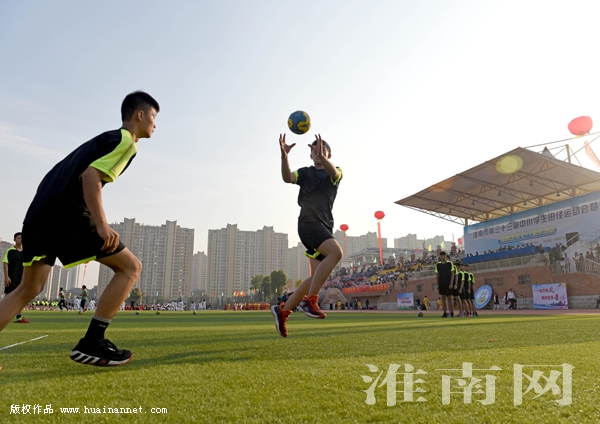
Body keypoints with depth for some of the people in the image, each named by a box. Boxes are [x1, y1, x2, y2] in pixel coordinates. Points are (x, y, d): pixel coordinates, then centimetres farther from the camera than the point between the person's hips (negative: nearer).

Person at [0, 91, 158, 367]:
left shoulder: (107, 138, 28)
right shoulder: (125, 140, -1)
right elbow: (90, 175, -16)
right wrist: (101, 225, -20)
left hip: (40, 210, 10)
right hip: (67, 210, -10)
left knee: (28, 289, 17)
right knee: (130, 267, -2)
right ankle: (91, 344, -4)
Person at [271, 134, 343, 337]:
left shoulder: (336, 173, 13)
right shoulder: (305, 172, 12)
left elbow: (333, 172, -13)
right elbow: (287, 177, -9)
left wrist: (322, 157, -33)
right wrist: (284, 155, -25)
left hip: (325, 227, 4)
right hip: (308, 223, -4)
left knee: (317, 277, 2)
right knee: (336, 252, -30)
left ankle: (283, 310, 14)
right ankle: (310, 300, -26)